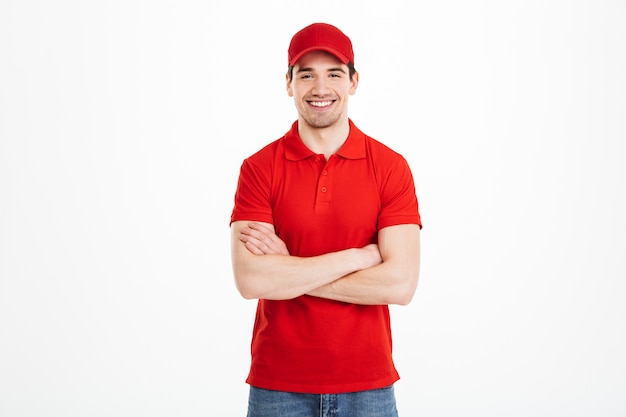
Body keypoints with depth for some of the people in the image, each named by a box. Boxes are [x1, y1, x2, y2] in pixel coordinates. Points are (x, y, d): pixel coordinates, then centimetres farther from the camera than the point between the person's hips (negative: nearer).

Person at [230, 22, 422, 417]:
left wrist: (287, 270, -13)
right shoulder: (258, 168, -4)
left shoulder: (391, 167, -4)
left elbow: (401, 283, -14)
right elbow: (251, 280, -16)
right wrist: (361, 256, -15)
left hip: (367, 384, 0)